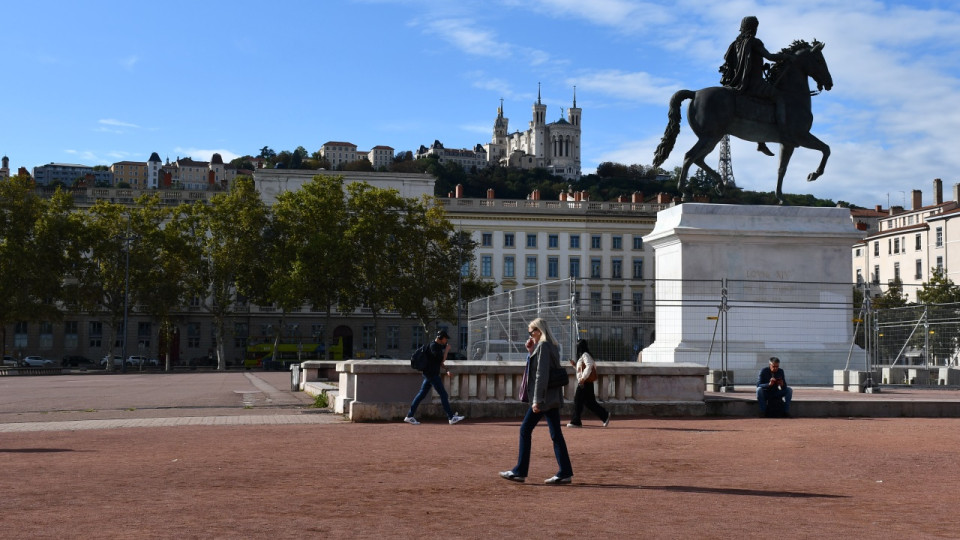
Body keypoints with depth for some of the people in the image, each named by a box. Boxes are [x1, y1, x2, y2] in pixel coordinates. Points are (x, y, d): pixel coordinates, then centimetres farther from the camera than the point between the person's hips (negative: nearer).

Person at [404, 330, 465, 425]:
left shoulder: (439, 346, 16)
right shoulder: (433, 346, -15)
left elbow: (439, 361, 25)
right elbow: (442, 360, -21)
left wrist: (446, 371, 16)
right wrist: (447, 350, -9)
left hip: (429, 374, 10)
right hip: (431, 374, -10)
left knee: (422, 394, 9)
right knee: (443, 394, -7)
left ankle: (410, 416, 10)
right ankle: (451, 417, -4)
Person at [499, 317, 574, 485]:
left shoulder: (542, 346, -13)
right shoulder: (553, 346, 15)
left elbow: (541, 375, -19)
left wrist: (537, 400, -20)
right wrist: (531, 351, 11)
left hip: (543, 397, -9)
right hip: (553, 398, 9)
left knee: (525, 430, -1)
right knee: (555, 433, 8)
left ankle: (520, 472, 4)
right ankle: (565, 472, 6)